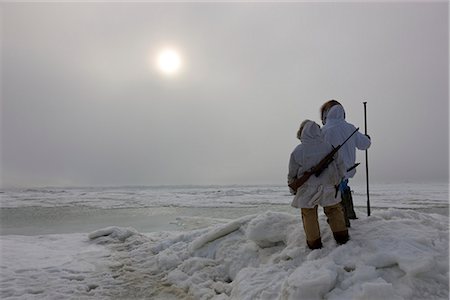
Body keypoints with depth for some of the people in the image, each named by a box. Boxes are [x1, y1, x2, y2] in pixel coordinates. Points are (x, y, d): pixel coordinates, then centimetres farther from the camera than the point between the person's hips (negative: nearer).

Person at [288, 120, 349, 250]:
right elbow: (340, 167, 3)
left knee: (309, 215, 12)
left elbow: (292, 174, -2)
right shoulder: (329, 147, -6)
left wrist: (293, 189, 15)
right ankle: (342, 237, 28)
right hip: (329, 188, 2)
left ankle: (314, 243, 18)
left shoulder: (297, 151, -10)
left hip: (307, 191, -2)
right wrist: (338, 182, 21)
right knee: (334, 210, 21)